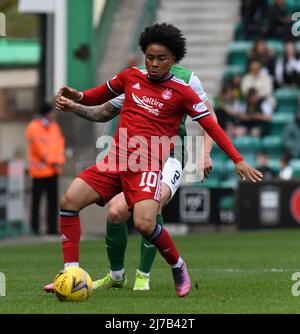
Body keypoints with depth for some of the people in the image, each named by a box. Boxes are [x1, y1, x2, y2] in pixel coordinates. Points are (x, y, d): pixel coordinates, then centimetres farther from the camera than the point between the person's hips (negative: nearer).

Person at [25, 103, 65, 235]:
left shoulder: (54, 127, 12)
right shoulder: (33, 128, -9)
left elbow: (60, 144, 9)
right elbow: (39, 148, -14)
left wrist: (59, 162, -5)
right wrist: (52, 162, -12)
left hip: (53, 170, 6)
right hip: (40, 169, -6)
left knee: (53, 199, 4)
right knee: (37, 199, -1)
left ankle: (52, 227, 6)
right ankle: (35, 227, 5)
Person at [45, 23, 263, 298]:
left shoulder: (181, 92, 0)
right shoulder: (131, 77, 12)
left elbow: (212, 126, 0)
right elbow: (98, 96, 27)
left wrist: (238, 160, -7)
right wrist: (75, 98, 6)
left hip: (148, 165, -4)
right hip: (116, 159, 4)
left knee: (144, 223, -26)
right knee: (70, 200, -14)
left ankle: (178, 267, 4)